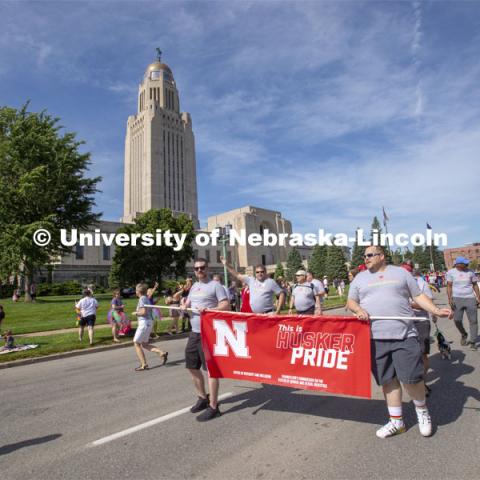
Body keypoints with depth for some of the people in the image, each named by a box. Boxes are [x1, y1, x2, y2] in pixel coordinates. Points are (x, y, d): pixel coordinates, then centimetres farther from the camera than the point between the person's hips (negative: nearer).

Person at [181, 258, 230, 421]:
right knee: (192, 367, 17)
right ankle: (203, 398, 35)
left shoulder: (215, 285, -8)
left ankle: (213, 407, 8)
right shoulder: (194, 286, 15)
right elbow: (188, 303, 19)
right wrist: (184, 307, -4)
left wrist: (208, 310, -28)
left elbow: (226, 306, -15)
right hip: (194, 333, 8)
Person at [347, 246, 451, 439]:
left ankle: (422, 411, 29)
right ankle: (396, 421, 25)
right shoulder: (360, 278, 13)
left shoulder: (400, 272, 10)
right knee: (388, 380, 8)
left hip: (404, 335, -1)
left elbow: (418, 296, 10)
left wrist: (436, 311, -4)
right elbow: (351, 302, 12)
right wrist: (359, 310, -10)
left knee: (412, 377, -2)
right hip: (375, 337, 2)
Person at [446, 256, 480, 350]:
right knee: (457, 320, -4)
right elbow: (449, 286, 0)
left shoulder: (470, 272, 5)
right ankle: (464, 335, 25)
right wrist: (450, 299, -7)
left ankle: (472, 342, 9)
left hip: (470, 298, 2)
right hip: (457, 299, -1)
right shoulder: (451, 272, -1)